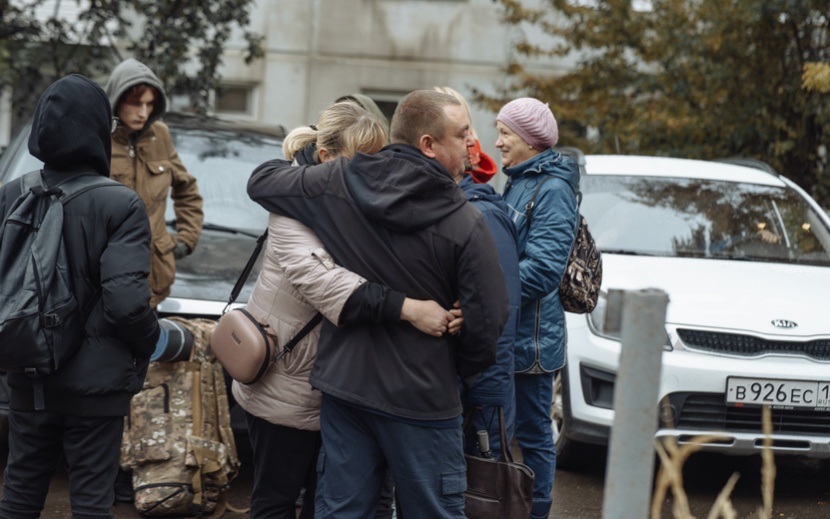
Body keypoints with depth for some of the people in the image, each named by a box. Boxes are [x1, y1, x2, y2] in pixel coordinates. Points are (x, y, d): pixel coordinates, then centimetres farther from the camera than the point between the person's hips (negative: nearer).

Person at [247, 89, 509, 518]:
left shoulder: (336, 184, -5)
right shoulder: (466, 225, -16)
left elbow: (261, 182, 11)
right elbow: (485, 323, -12)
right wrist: (461, 371, 8)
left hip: (344, 383, 5)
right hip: (421, 398, -4)